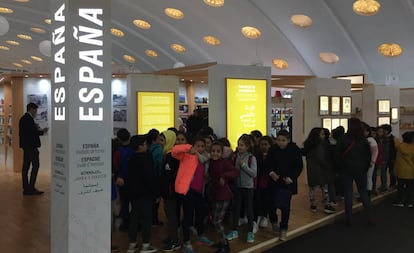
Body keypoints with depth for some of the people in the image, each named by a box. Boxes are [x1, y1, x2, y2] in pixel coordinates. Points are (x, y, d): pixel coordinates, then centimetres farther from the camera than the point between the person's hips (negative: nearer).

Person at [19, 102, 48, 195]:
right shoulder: (29, 119, -14)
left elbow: (28, 132, 15)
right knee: (35, 165, -7)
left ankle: (26, 188, 12)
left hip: (25, 145, 10)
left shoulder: (23, 118, 16)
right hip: (31, 146, -10)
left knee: (26, 166, 9)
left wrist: (38, 130, 12)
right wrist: (42, 131, -8)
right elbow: (32, 132, -20)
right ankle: (31, 187, -8)